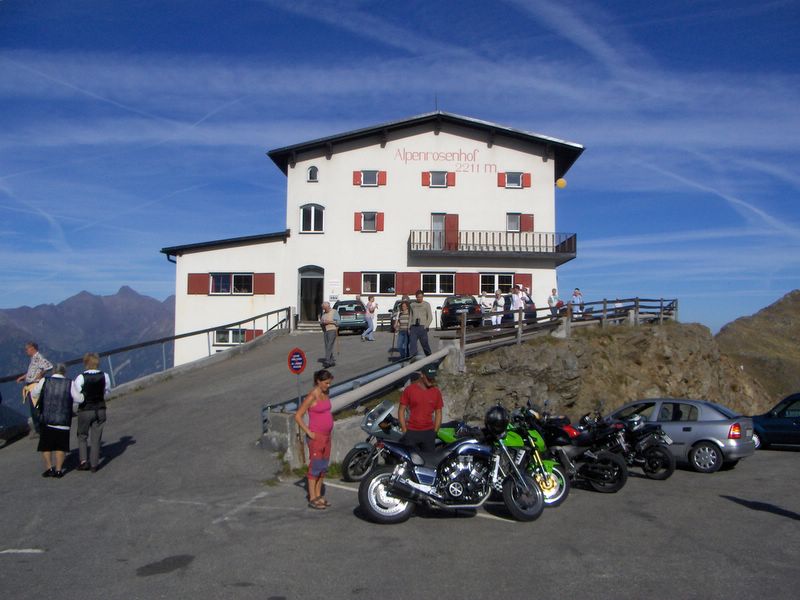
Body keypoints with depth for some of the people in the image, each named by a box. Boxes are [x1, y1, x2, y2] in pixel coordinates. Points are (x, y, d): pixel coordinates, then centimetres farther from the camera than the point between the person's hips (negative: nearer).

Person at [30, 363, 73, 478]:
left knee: (45, 446, 15)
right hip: (63, 421, -1)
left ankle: (49, 467, 13)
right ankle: (58, 470, 10)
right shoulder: (70, 384, -4)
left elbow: (34, 394, 11)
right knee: (61, 446, 9)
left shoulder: (44, 381, -1)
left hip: (46, 420, 1)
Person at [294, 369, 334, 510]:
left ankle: (318, 496, 22)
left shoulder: (325, 394, 8)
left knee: (323, 467, 13)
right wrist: (309, 433, -16)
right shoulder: (312, 397, -16)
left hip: (326, 436, 8)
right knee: (315, 467, -3)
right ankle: (312, 499, 4)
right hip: (316, 437, -8)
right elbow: (297, 416, -17)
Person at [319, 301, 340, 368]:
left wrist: (329, 321, -17)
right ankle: (332, 361, 12)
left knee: (329, 346, -14)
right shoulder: (324, 313, 16)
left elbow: (337, 322, -8)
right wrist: (321, 322, -6)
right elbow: (321, 321, 17)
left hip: (332, 330, -7)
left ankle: (327, 361, -20)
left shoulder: (334, 312, -3)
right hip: (325, 331, 7)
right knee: (327, 347, 6)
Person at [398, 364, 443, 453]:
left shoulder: (436, 392, 5)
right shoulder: (409, 390, -2)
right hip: (411, 432, -2)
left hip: (429, 433, 2)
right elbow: (401, 410, 0)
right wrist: (404, 431, -5)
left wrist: (435, 432, 3)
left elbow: (438, 413, 10)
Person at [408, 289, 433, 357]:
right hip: (413, 327, 3)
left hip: (422, 327, -3)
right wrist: (409, 327, 7)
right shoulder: (412, 305, 15)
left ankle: (429, 356, 17)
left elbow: (430, 317, 3)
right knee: (412, 343, -6)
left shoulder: (426, 305, 6)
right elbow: (410, 317, 17)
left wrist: (426, 326, -7)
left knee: (425, 343, 1)